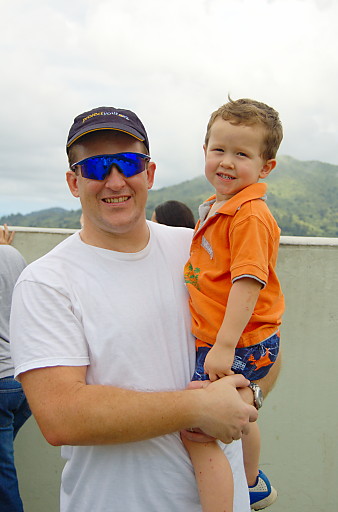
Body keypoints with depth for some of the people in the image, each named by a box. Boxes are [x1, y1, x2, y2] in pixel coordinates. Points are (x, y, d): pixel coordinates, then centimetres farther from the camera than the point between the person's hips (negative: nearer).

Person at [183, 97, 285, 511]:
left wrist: (225, 346, -29)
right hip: (224, 339, 11)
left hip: (239, 343, -11)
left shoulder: (249, 215, -21)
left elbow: (248, 282, -28)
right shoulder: (217, 207, 10)